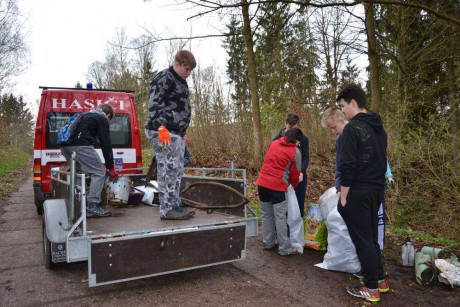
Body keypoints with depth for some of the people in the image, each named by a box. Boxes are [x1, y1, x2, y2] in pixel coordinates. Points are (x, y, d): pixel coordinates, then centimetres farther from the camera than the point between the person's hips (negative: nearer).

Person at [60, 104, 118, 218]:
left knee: (78, 172, 25)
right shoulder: (102, 119, 8)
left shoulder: (86, 115, 33)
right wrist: (111, 168, 4)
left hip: (65, 146, 9)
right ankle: (92, 207, -7)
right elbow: (106, 144, 1)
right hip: (80, 146, -9)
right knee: (99, 172, -3)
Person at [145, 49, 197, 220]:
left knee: (177, 171, 12)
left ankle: (175, 205, 21)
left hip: (176, 133, 10)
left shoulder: (180, 81, 22)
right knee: (168, 170, -9)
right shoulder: (164, 78, -8)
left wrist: (183, 132, 27)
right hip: (164, 132, -10)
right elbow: (154, 104, -18)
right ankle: (166, 209, -3)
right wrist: (161, 127, -27)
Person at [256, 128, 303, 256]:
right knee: (280, 217, 0)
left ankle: (268, 243, 26)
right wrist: (295, 183, 26)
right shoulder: (295, 152, -2)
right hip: (277, 186, -5)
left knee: (266, 215, 15)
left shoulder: (273, 143, 12)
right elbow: (295, 174, 3)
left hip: (262, 183, 5)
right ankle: (285, 249, 7)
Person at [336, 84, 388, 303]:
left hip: (358, 193, -9)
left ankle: (371, 288, 14)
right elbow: (381, 161, 17)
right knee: (371, 237, 20)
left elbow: (347, 166, -21)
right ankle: (380, 280, 30)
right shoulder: (379, 128, 11)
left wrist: (343, 196, -13)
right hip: (376, 190, 9)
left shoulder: (352, 128, -16)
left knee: (362, 240, 3)